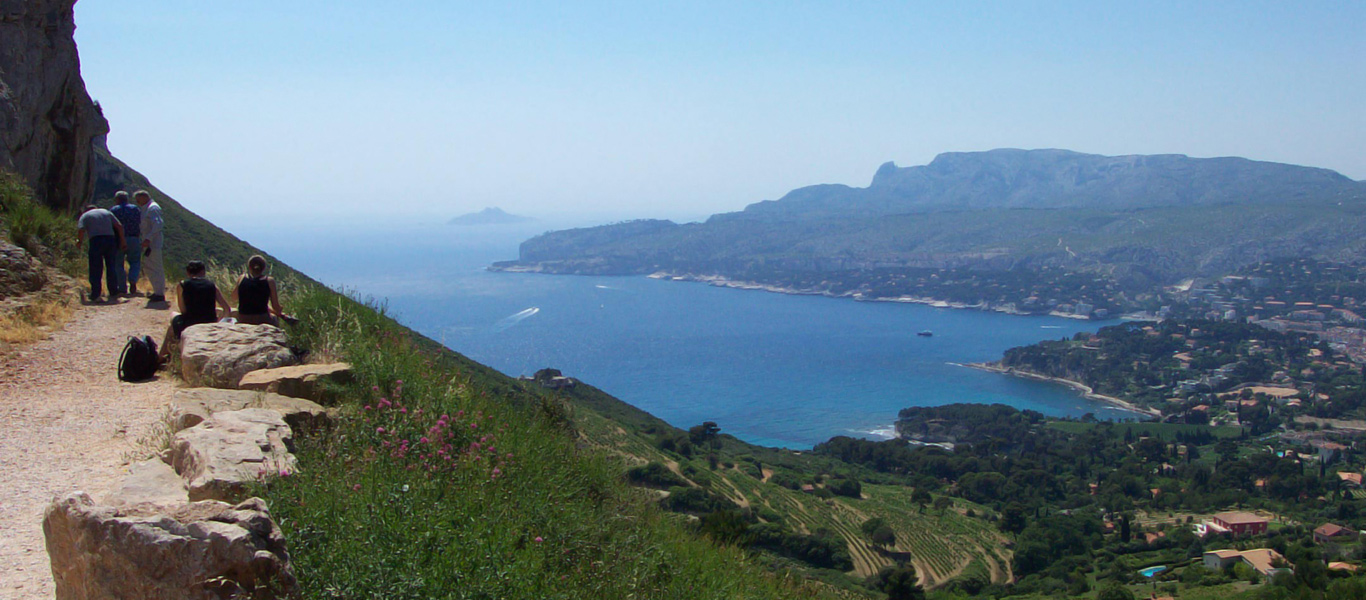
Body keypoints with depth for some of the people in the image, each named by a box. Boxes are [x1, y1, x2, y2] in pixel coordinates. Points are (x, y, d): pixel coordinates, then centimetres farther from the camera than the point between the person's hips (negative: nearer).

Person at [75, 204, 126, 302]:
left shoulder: (85, 216, 13)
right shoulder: (107, 212, 22)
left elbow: (81, 230, -5)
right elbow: (119, 226, 13)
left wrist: (79, 242, 11)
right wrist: (122, 242, 13)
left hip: (96, 240, -3)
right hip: (110, 239, 3)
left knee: (95, 269, 1)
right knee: (111, 267, 13)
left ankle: (95, 295, -4)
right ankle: (113, 292, 14)